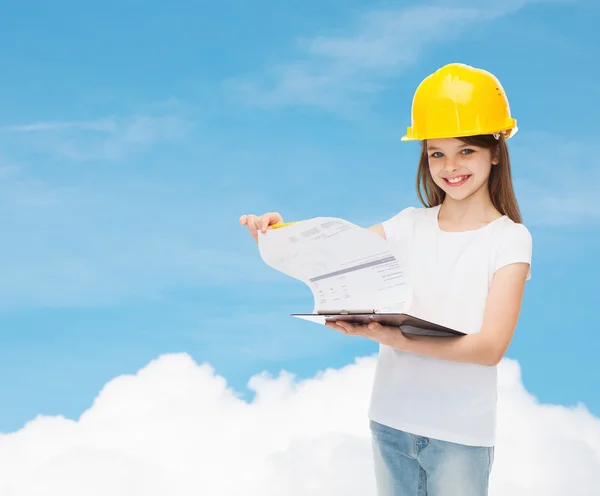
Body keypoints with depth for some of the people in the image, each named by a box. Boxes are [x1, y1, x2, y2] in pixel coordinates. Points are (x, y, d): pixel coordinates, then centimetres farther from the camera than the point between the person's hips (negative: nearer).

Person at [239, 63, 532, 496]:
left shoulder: (510, 239, -7)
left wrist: (393, 337, -28)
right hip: (391, 421, 3)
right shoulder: (411, 225, 4)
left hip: (461, 433, -3)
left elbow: (490, 346, -16)